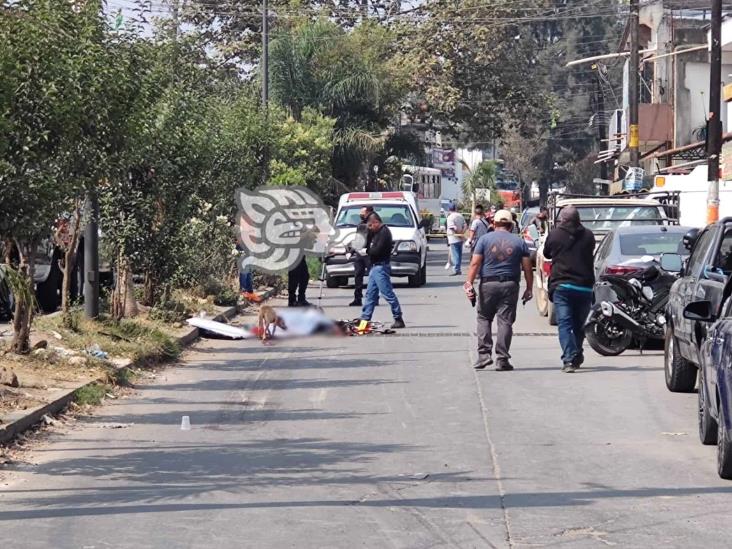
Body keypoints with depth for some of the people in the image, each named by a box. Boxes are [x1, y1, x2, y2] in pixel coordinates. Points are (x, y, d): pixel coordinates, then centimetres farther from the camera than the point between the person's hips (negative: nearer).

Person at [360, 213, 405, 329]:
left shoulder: (384, 232, -15)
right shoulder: (377, 232, 17)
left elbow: (377, 250, -21)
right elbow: (368, 245, 19)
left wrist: (367, 250, -6)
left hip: (381, 267, -11)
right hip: (375, 267, 11)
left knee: (387, 293, -10)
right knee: (370, 293, 12)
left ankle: (398, 319, -7)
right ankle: (365, 318, 16)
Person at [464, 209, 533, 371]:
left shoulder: (485, 239, 3)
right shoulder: (519, 242, 6)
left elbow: (475, 264, -5)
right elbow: (527, 268, 3)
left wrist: (469, 283, -5)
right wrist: (529, 289, 10)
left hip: (488, 284, -1)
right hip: (510, 285, 1)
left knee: (484, 318, 11)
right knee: (505, 321, 2)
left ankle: (484, 354, 0)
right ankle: (502, 359, 0)